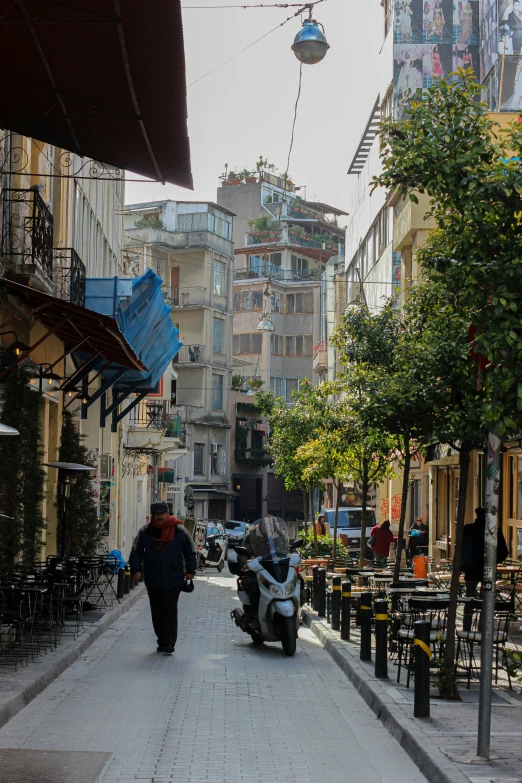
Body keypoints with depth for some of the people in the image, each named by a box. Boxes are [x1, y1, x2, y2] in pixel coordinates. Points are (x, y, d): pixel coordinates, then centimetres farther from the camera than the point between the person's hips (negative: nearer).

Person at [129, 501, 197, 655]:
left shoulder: (180, 531, 0)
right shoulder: (145, 532, 4)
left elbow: (190, 551, 9)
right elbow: (136, 552, 10)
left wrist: (190, 570, 7)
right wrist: (136, 569, 0)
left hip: (174, 579, -3)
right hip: (153, 580, 3)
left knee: (170, 611, -7)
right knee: (157, 612, 8)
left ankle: (169, 644, -6)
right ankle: (162, 642, 19)